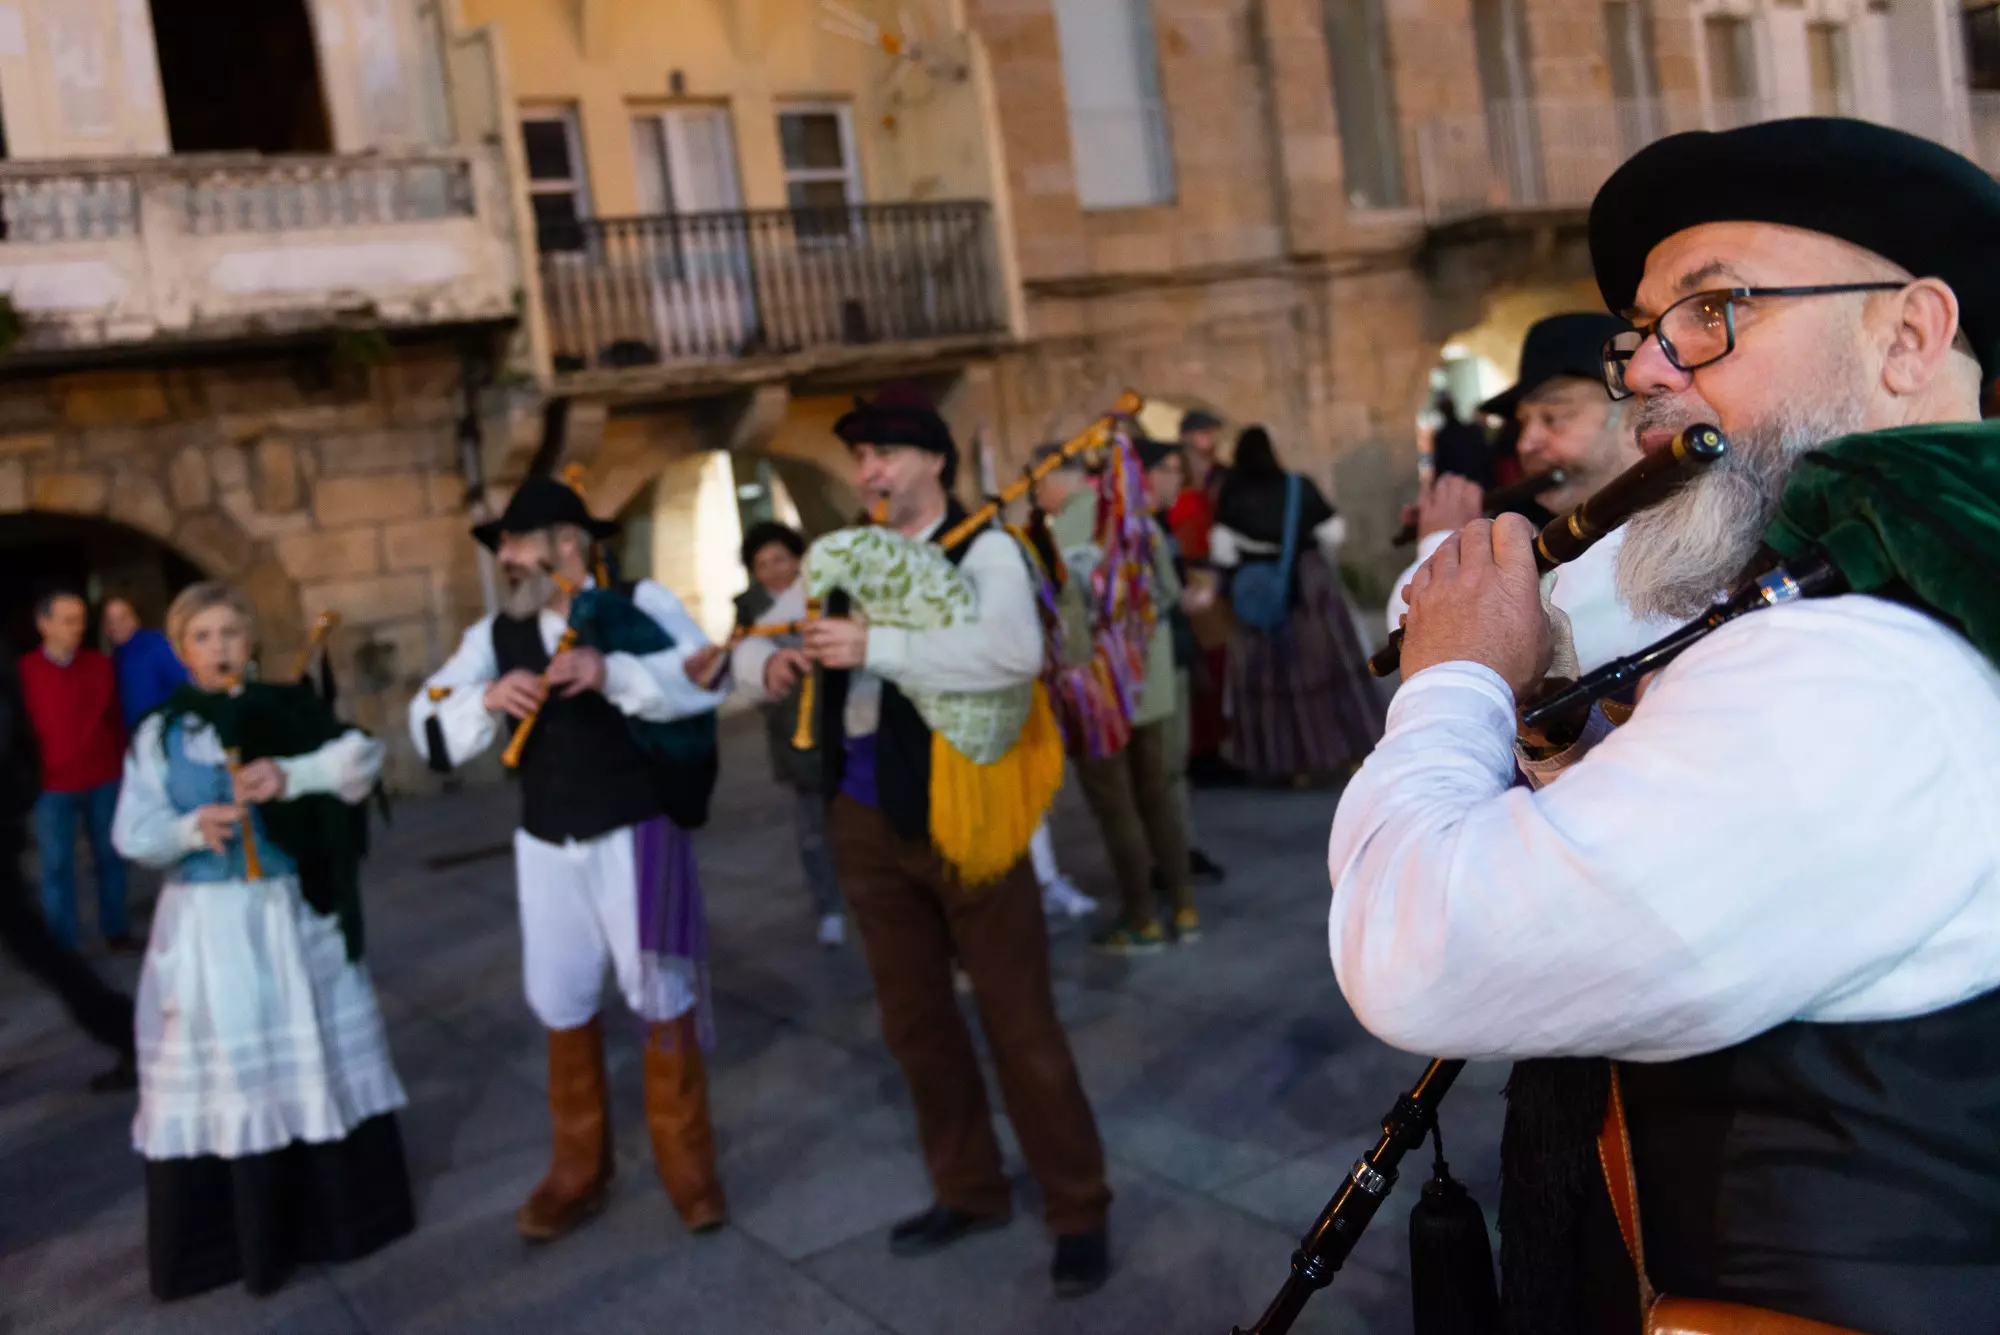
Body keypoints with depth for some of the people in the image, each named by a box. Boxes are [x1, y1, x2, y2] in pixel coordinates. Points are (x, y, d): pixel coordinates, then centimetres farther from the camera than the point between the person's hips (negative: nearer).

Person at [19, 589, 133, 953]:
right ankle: (63, 946, 11)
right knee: (57, 867, 3)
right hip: (53, 787, -2)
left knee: (110, 858, 10)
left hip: (104, 782, 2)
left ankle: (116, 931, 22)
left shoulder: (100, 664, 3)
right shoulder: (24, 670, -4)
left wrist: (121, 769, 8)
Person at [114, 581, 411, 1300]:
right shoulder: (160, 734, 0)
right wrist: (192, 829, -22)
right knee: (217, 1078, 3)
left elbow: (361, 755, -14)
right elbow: (132, 835, -3)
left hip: (292, 914, 1)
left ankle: (342, 1209, 24)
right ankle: (219, 1241, 15)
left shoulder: (288, 712, 0)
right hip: (206, 923, 0)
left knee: (318, 1058, 9)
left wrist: (291, 775, -28)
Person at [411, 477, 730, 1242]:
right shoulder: (494, 634, 6)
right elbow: (431, 728, -1)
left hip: (636, 834, -4)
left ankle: (688, 1166, 22)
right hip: (546, 844, 4)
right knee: (559, 1003, 11)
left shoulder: (639, 603, -5)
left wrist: (612, 673, -32)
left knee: (659, 993, 5)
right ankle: (578, 1170, 28)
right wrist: (488, 698, -21)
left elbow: (708, 677, -19)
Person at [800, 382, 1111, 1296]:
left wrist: (877, 646, -31)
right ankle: (969, 1192, 34)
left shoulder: (984, 548, -10)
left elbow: (1014, 653, -29)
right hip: (866, 817, 7)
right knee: (914, 1020, 16)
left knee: (1019, 1021, 2)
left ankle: (1078, 1211, 19)